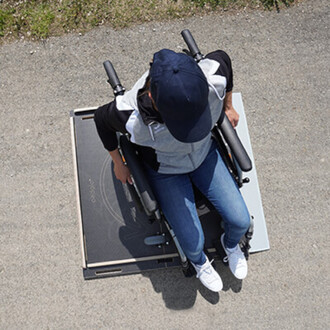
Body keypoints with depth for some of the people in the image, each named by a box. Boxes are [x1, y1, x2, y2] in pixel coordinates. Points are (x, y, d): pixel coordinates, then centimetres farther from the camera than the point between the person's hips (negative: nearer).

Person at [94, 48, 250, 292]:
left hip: (204, 153, 3)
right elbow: (102, 118, -15)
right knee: (193, 243, -8)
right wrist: (118, 163, 0)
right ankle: (199, 261, 33)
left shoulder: (214, 78, -36)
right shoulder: (131, 116, -41)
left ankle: (231, 244, 40)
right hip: (166, 170, -2)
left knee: (240, 221, 0)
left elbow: (222, 57, -8)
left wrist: (228, 106, 7)